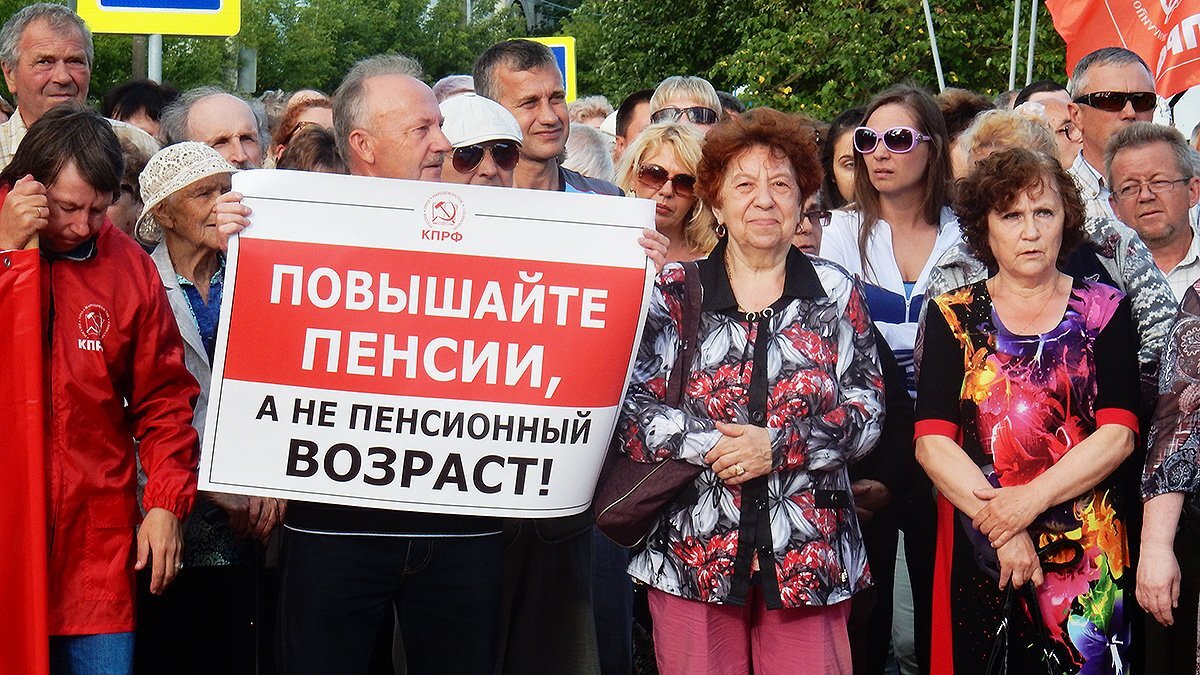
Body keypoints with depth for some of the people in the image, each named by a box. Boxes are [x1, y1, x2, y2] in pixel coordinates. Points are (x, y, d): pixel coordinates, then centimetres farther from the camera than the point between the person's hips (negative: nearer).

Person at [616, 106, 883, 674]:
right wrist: (711, 444, -15)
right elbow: (632, 408, -2)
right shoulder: (673, 291, 6)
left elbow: (866, 411, 2)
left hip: (808, 556, 1)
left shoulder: (836, 293, 9)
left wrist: (778, 446, -12)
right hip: (692, 553, 0)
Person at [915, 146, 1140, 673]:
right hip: (977, 550, 0)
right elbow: (931, 441, -4)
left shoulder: (1104, 310, 5)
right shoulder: (952, 316, 5)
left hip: (1085, 550, 0)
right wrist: (1000, 527, -14)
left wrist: (1030, 500, -16)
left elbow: (1118, 434, -5)